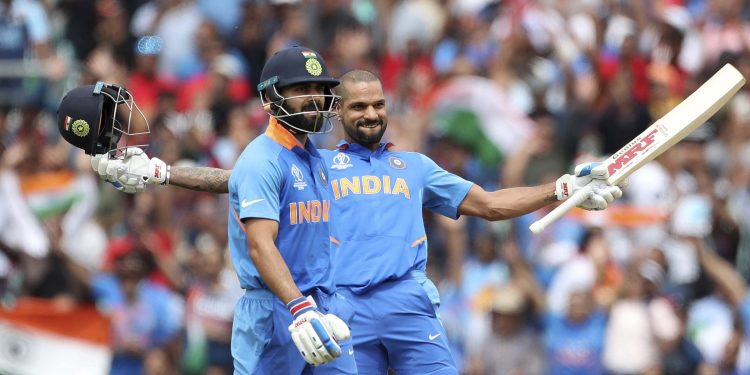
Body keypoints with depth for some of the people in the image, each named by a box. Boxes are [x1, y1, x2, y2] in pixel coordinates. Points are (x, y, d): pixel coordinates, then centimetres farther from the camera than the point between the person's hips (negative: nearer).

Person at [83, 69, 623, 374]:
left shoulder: (415, 167, 22)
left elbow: (490, 204, 25)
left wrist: (564, 189, 18)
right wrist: (155, 174, 5)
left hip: (411, 305, 1)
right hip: (347, 309, -1)